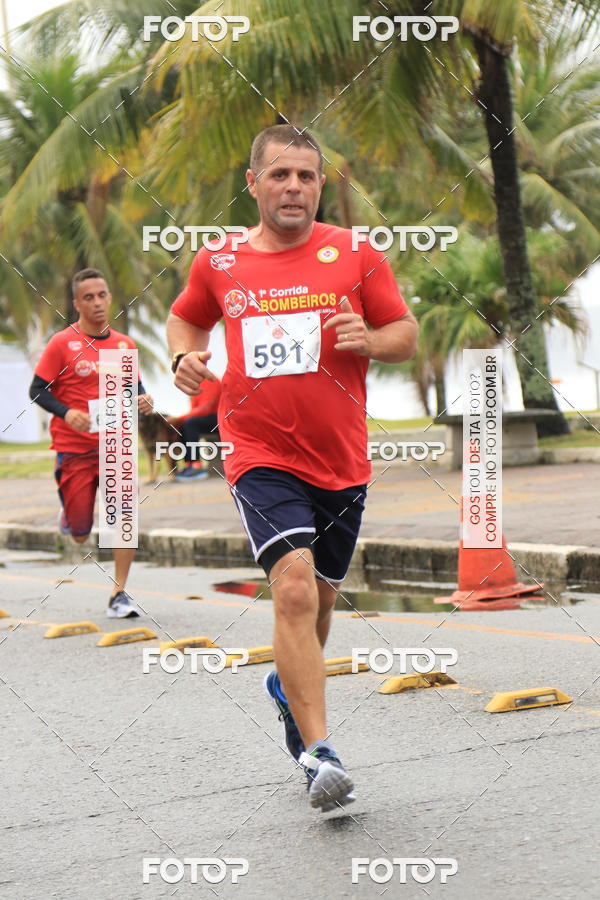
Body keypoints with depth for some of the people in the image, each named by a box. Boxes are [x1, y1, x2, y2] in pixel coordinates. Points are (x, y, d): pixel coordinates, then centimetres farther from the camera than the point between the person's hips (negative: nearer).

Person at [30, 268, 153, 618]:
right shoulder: (62, 343, -6)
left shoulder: (125, 344, 6)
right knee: (80, 533, 3)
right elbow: (38, 390, -5)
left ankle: (120, 595, -5)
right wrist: (67, 413, -21)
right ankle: (69, 509, 42)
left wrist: (143, 398, -3)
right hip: (74, 447, -2)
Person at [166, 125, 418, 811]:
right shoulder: (218, 265, 4)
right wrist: (184, 356, 2)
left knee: (319, 596, 17)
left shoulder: (354, 255, 1)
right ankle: (319, 755, -23)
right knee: (293, 587, -21)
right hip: (261, 459, -2)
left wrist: (370, 339, -15)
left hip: (342, 461, 2)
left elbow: (406, 335, 6)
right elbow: (185, 318, 23)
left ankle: (289, 685, 49)